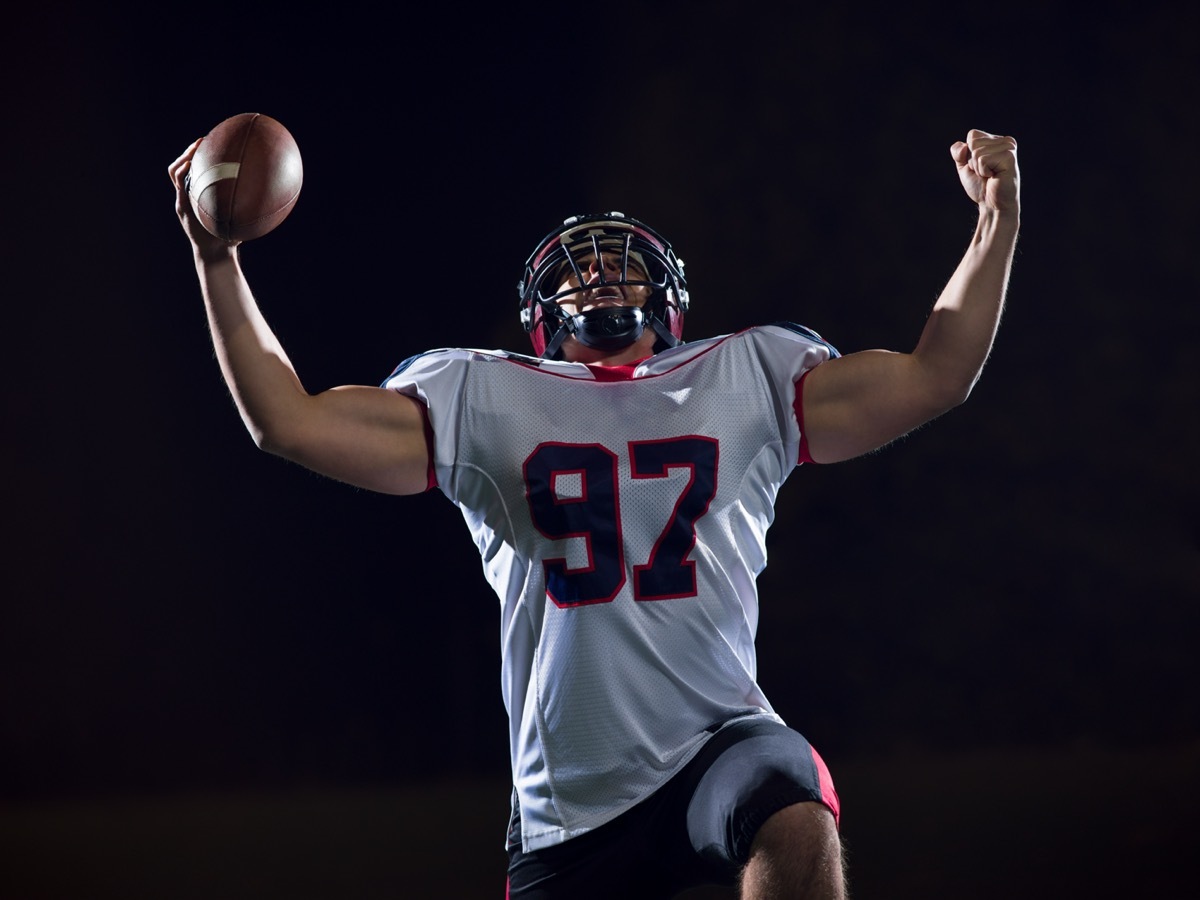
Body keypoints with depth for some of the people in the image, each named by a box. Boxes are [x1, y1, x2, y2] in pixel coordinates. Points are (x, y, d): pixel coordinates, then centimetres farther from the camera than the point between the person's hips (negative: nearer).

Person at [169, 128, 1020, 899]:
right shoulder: (487, 402, 11)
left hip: (720, 744, -1)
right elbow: (290, 421, 6)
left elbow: (931, 381, 10)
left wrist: (998, 224, 1)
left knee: (794, 824, -34)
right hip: (569, 801, 1)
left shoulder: (745, 379, 13)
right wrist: (217, 260, 0)